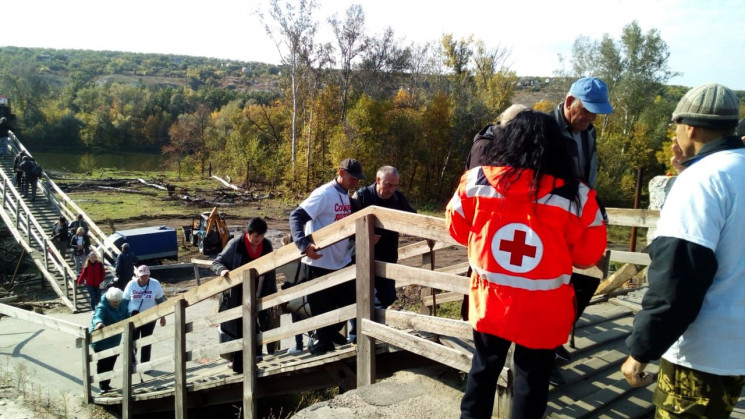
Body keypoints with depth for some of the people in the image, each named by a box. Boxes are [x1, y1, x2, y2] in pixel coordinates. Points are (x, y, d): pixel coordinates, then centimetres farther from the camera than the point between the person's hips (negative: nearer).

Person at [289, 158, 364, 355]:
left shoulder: (347, 196, 8)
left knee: (349, 300, 15)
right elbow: (296, 217, -22)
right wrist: (304, 244, -34)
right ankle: (324, 341, 28)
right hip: (319, 262, -8)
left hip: (342, 261, 8)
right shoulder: (324, 194, -17)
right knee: (322, 307, 6)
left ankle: (333, 332, 39)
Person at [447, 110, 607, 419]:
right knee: (532, 379, 18)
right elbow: (588, 254, -4)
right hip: (543, 312, -2)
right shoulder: (576, 196, -15)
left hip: (489, 302, 2)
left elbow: (457, 230, 5)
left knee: (483, 368, 24)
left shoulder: (475, 182, -10)